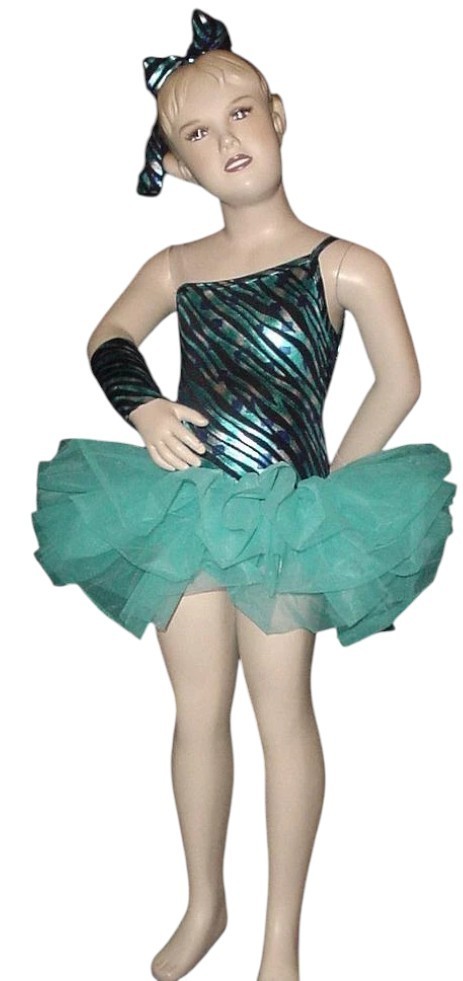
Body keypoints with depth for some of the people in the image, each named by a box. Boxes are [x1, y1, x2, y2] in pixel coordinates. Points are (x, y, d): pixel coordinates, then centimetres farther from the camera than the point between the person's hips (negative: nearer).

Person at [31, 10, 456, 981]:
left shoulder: (346, 267, -5)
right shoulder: (175, 268, 8)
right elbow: (109, 340, 12)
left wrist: (331, 483, -7)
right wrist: (144, 407, -8)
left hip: (283, 516, -4)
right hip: (185, 506, 4)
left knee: (283, 713, 5)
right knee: (198, 709, 12)